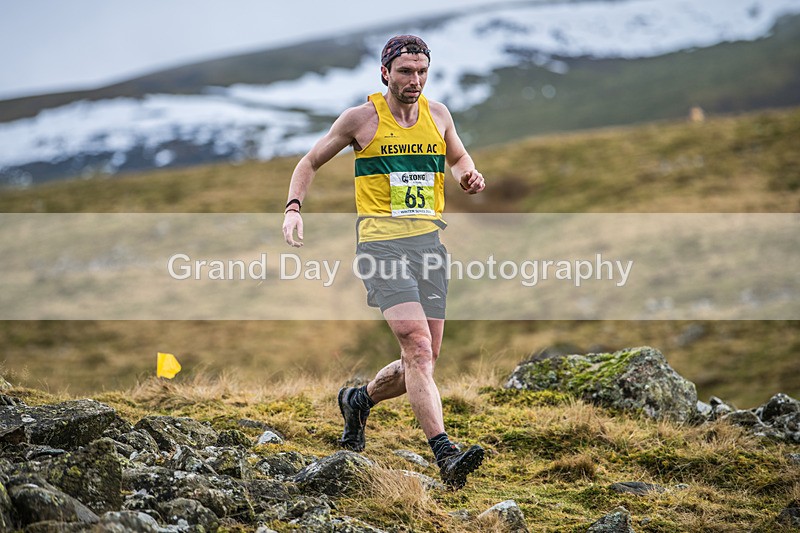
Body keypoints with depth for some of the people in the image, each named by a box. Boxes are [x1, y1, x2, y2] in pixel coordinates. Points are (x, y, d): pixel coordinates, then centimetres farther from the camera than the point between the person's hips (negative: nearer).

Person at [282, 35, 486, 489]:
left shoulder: (438, 114, 11)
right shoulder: (362, 118, 0)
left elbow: (458, 157, 29)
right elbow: (310, 162, 10)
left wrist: (469, 175, 6)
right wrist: (294, 207, -6)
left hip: (430, 242, 5)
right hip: (382, 243, -5)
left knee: (425, 358, 6)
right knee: (417, 346, -21)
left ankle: (359, 400, 34)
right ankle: (445, 454, -27)